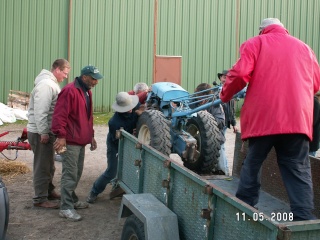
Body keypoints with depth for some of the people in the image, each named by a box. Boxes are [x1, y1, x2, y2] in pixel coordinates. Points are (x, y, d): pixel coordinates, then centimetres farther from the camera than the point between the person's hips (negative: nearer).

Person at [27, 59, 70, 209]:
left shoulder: (51, 83, 13)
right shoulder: (45, 85, -20)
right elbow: (40, 112, -26)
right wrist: (43, 132, -23)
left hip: (47, 131, 10)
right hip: (40, 133, -10)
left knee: (49, 165, 19)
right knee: (42, 166, -3)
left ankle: (49, 191, 32)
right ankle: (40, 199, 5)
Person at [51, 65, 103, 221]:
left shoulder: (87, 92, 16)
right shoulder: (70, 91, -16)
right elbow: (60, 115, -21)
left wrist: (91, 135, 22)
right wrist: (61, 136, -25)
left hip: (81, 141, 9)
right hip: (70, 142, -9)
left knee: (77, 173, 16)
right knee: (70, 175, -7)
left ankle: (72, 200, 28)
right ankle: (66, 208, -2)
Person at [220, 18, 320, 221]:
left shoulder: (255, 43, 7)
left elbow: (240, 74, -7)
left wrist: (225, 95, 9)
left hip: (263, 117, -1)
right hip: (298, 118, 2)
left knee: (253, 163, 13)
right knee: (298, 169, 2)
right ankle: (303, 216, -7)